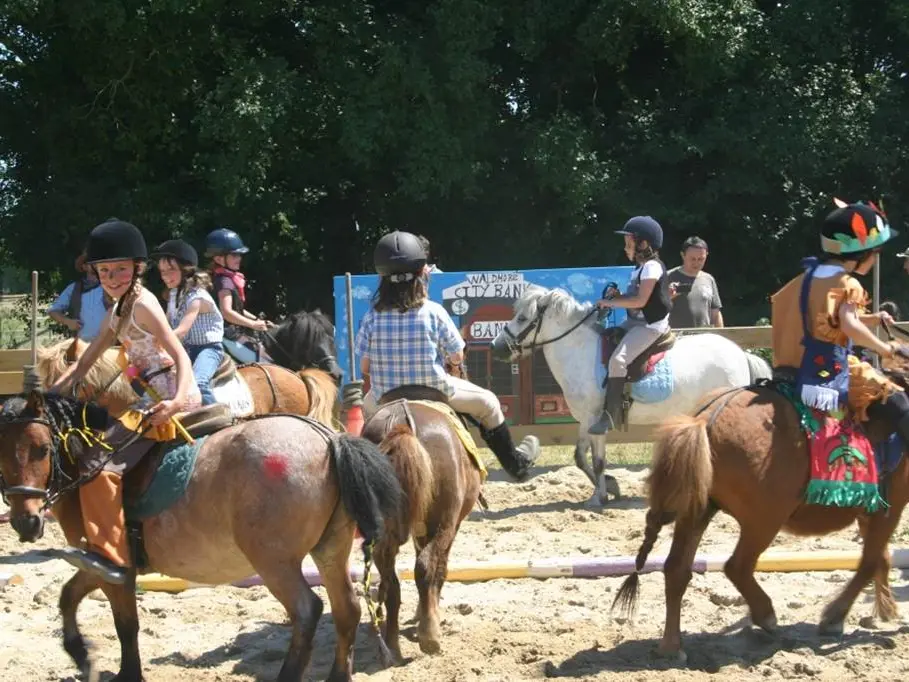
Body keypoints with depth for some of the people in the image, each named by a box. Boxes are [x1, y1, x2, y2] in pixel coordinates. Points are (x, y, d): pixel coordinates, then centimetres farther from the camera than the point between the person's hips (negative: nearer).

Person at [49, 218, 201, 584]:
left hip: (174, 400, -10)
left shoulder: (143, 304, -9)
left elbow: (180, 355, -18)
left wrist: (176, 402, -34)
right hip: (160, 401, 10)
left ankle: (110, 552, -19)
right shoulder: (117, 313, 18)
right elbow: (82, 366, 20)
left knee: (99, 463, -17)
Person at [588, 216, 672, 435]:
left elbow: (640, 301, -22)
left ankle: (610, 415, -25)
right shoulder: (639, 268, 16)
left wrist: (611, 302, -17)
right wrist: (616, 296, 2)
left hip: (652, 325, -11)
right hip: (636, 321, 11)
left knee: (617, 359, -26)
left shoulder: (652, 267, -14)